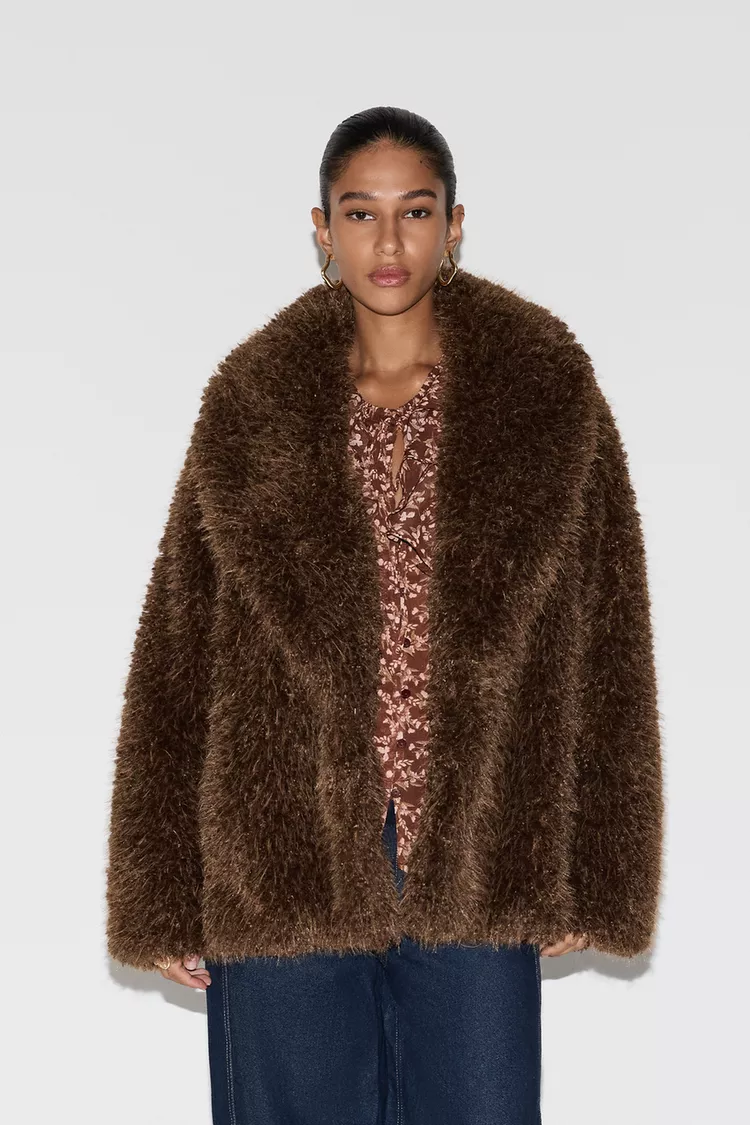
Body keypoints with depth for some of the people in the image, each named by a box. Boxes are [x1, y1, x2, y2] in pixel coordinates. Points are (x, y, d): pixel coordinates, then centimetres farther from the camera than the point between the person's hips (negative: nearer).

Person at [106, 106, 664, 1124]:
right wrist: (163, 891, 0)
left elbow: (602, 641, 2)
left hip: (477, 868, 0)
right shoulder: (251, 406, 2)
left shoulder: (547, 392, 0)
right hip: (284, 858, 0)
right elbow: (178, 649, 3)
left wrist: (590, 871, 0)